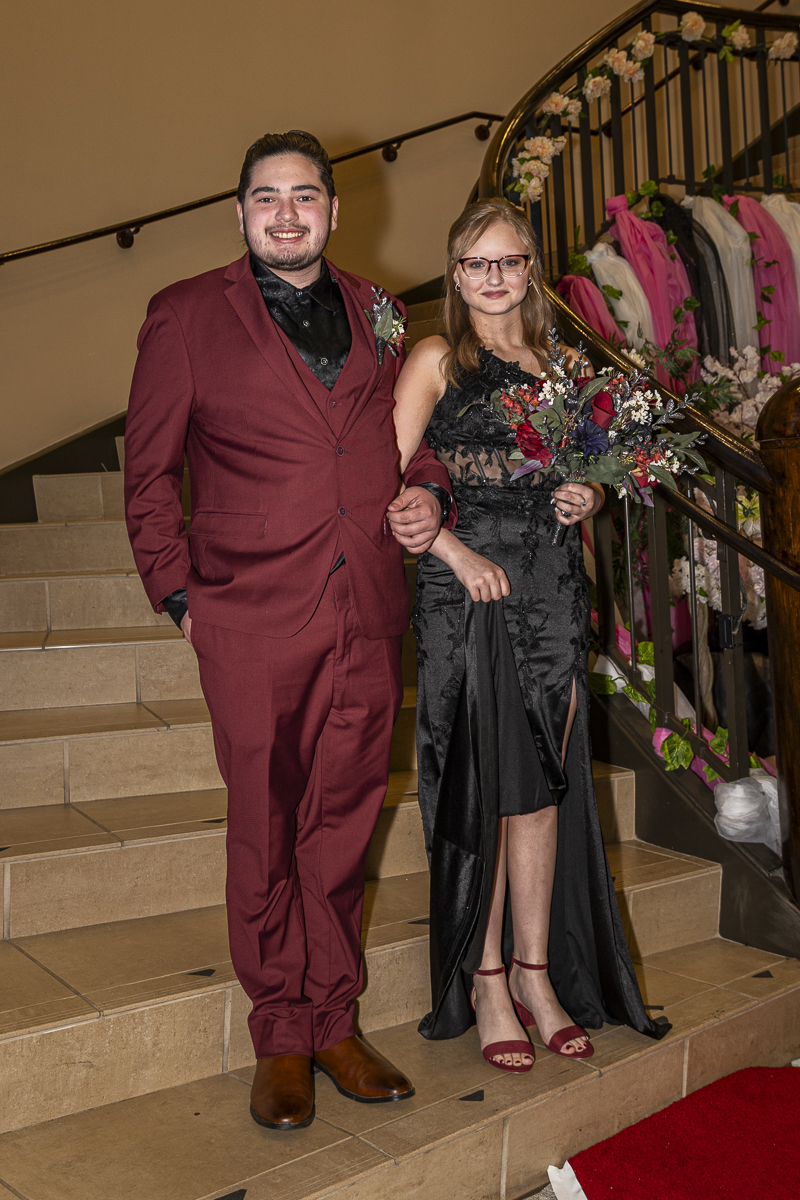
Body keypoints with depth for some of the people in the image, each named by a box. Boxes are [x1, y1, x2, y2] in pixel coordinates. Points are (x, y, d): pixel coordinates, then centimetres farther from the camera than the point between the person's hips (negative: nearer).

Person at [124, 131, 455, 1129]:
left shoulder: (376, 315, 14)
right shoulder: (185, 315, 3)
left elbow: (410, 434, 25)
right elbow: (148, 470, 5)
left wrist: (427, 491, 4)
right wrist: (177, 592, -1)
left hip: (369, 615, 4)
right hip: (252, 619, -3)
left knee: (343, 822, 10)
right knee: (266, 831, 5)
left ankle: (333, 1021, 26)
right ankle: (282, 1039, 21)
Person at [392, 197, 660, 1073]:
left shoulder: (558, 367, 15)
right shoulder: (436, 361, 2)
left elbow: (584, 477, 22)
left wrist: (586, 499, -1)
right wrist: (458, 553, -17)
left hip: (553, 592, 4)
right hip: (467, 590, -4)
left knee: (544, 784, 6)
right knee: (483, 787, 0)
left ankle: (537, 972, 19)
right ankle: (485, 980, 15)